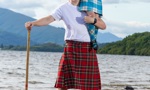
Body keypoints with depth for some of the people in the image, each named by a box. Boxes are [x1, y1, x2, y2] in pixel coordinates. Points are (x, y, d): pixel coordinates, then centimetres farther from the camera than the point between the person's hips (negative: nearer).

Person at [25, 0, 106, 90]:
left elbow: (103, 26, 8)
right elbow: (48, 19, -11)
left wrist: (93, 20, -11)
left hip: (88, 48, 2)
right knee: (63, 80, -6)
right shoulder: (63, 8, 3)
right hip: (71, 46, -1)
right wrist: (33, 23, -28)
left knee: (89, 82, 3)